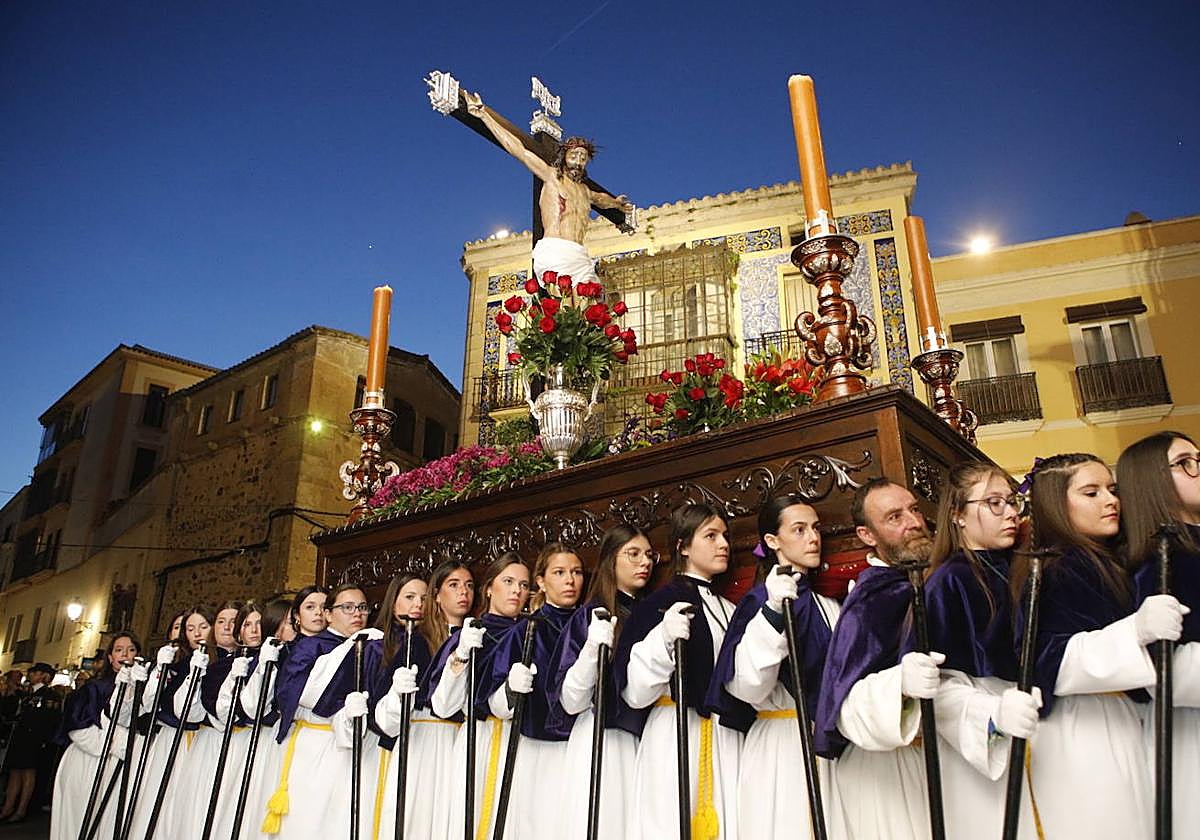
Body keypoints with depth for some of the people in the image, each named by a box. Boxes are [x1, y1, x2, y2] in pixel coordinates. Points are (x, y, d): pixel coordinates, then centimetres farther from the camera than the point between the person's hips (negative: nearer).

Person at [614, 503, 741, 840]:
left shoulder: (730, 610, 15)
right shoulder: (660, 603, -5)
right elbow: (633, 692, -12)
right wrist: (663, 638, -25)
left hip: (729, 739, 6)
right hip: (677, 737, -6)